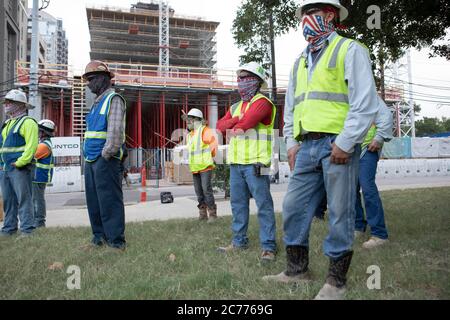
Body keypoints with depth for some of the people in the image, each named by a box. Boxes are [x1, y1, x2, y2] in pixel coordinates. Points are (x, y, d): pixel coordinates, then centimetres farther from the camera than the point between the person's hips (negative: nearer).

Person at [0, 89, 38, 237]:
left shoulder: (27, 122, -7)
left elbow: (31, 145, -18)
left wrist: (20, 162, -20)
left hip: (20, 168, -9)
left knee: (24, 199, -7)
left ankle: (27, 229, -4)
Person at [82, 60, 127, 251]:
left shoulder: (113, 99, -6)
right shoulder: (97, 103, 22)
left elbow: (115, 131, -18)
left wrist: (106, 155, -19)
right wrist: (89, 155, 16)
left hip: (106, 160, -9)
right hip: (91, 160, 9)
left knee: (109, 200, -8)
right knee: (93, 200, 12)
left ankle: (116, 240, -3)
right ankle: (99, 235, 21)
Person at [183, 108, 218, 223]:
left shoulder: (205, 130, -8)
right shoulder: (190, 134, 17)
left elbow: (214, 144, -17)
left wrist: (210, 157, -9)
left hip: (205, 166, -8)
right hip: (195, 168, 8)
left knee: (206, 189, -11)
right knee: (199, 191, 9)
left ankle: (212, 213, -1)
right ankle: (203, 214, 17)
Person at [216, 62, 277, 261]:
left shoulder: (262, 102, -3)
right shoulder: (235, 107, 22)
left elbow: (245, 124, -16)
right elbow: (220, 126, 9)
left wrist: (231, 129, 3)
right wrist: (237, 120, -8)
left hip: (255, 162, -8)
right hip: (235, 162, 8)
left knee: (263, 204, -4)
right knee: (238, 204, 12)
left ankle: (268, 246, 2)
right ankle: (239, 241, 23)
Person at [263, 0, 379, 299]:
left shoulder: (350, 50, 2)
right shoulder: (300, 61, 22)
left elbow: (365, 102, -9)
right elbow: (291, 105, 23)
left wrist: (345, 142, -15)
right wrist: (292, 142, 13)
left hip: (338, 145, -6)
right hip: (308, 146, 7)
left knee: (340, 214, 0)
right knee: (294, 207, 7)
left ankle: (336, 281, 15)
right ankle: (297, 269, 22)